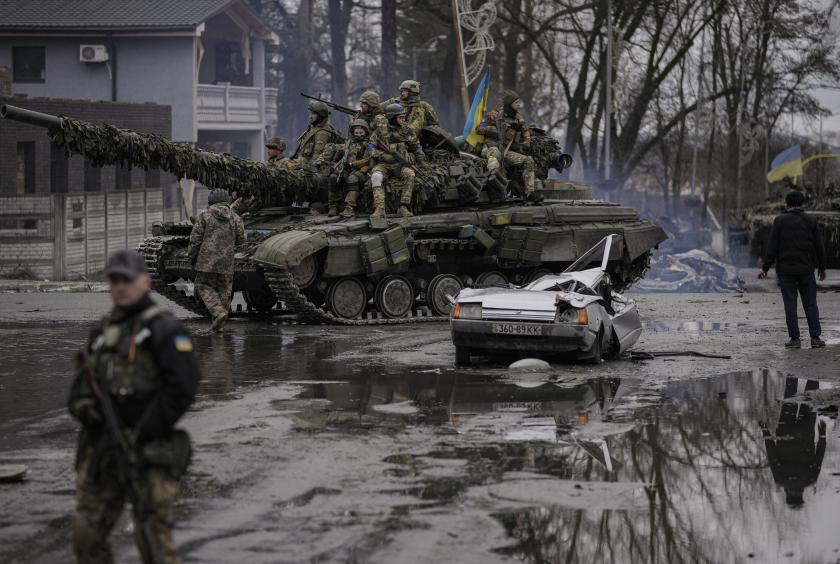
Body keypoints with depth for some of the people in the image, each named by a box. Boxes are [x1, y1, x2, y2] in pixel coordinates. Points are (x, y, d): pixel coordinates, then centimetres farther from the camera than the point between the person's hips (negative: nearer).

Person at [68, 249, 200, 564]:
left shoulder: (164, 330, -5)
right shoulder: (102, 333, 17)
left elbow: (183, 387, -14)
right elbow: (81, 385, 19)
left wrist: (141, 437, -15)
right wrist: (84, 406, -6)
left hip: (150, 452, -7)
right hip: (101, 451, 7)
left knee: (153, 536, -10)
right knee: (87, 533, 5)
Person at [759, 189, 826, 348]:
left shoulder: (780, 221, -4)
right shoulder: (810, 221, 2)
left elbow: (772, 247, -8)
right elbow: (819, 246, 6)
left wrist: (765, 267, -3)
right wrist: (822, 267, 18)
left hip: (786, 270, -2)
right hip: (806, 269, 2)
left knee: (790, 305, 2)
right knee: (810, 303, 7)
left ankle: (795, 338, 0)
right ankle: (815, 337, 4)